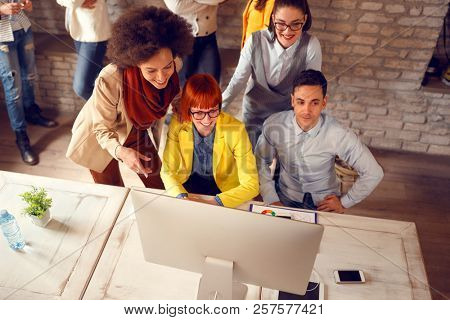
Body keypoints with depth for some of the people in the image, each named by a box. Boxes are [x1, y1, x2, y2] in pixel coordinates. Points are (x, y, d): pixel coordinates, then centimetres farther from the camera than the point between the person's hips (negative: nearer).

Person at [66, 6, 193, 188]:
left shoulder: (171, 72, -25)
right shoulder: (109, 81, -39)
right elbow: (102, 129, -25)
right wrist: (121, 151, -44)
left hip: (138, 135, 4)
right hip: (100, 140, -3)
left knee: (158, 188, 16)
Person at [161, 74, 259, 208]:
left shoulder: (235, 130, -23)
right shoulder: (177, 124, -18)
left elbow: (251, 186, -21)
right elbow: (168, 171, -10)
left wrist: (216, 202, -35)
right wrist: (181, 197, -30)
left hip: (224, 188, -1)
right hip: (187, 183, 1)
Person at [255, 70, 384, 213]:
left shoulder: (339, 135, -23)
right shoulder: (273, 125, -17)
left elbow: (373, 173, -11)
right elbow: (261, 163, 0)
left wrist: (344, 202, -4)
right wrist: (271, 200, -6)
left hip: (324, 202, 0)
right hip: (285, 197, 1)